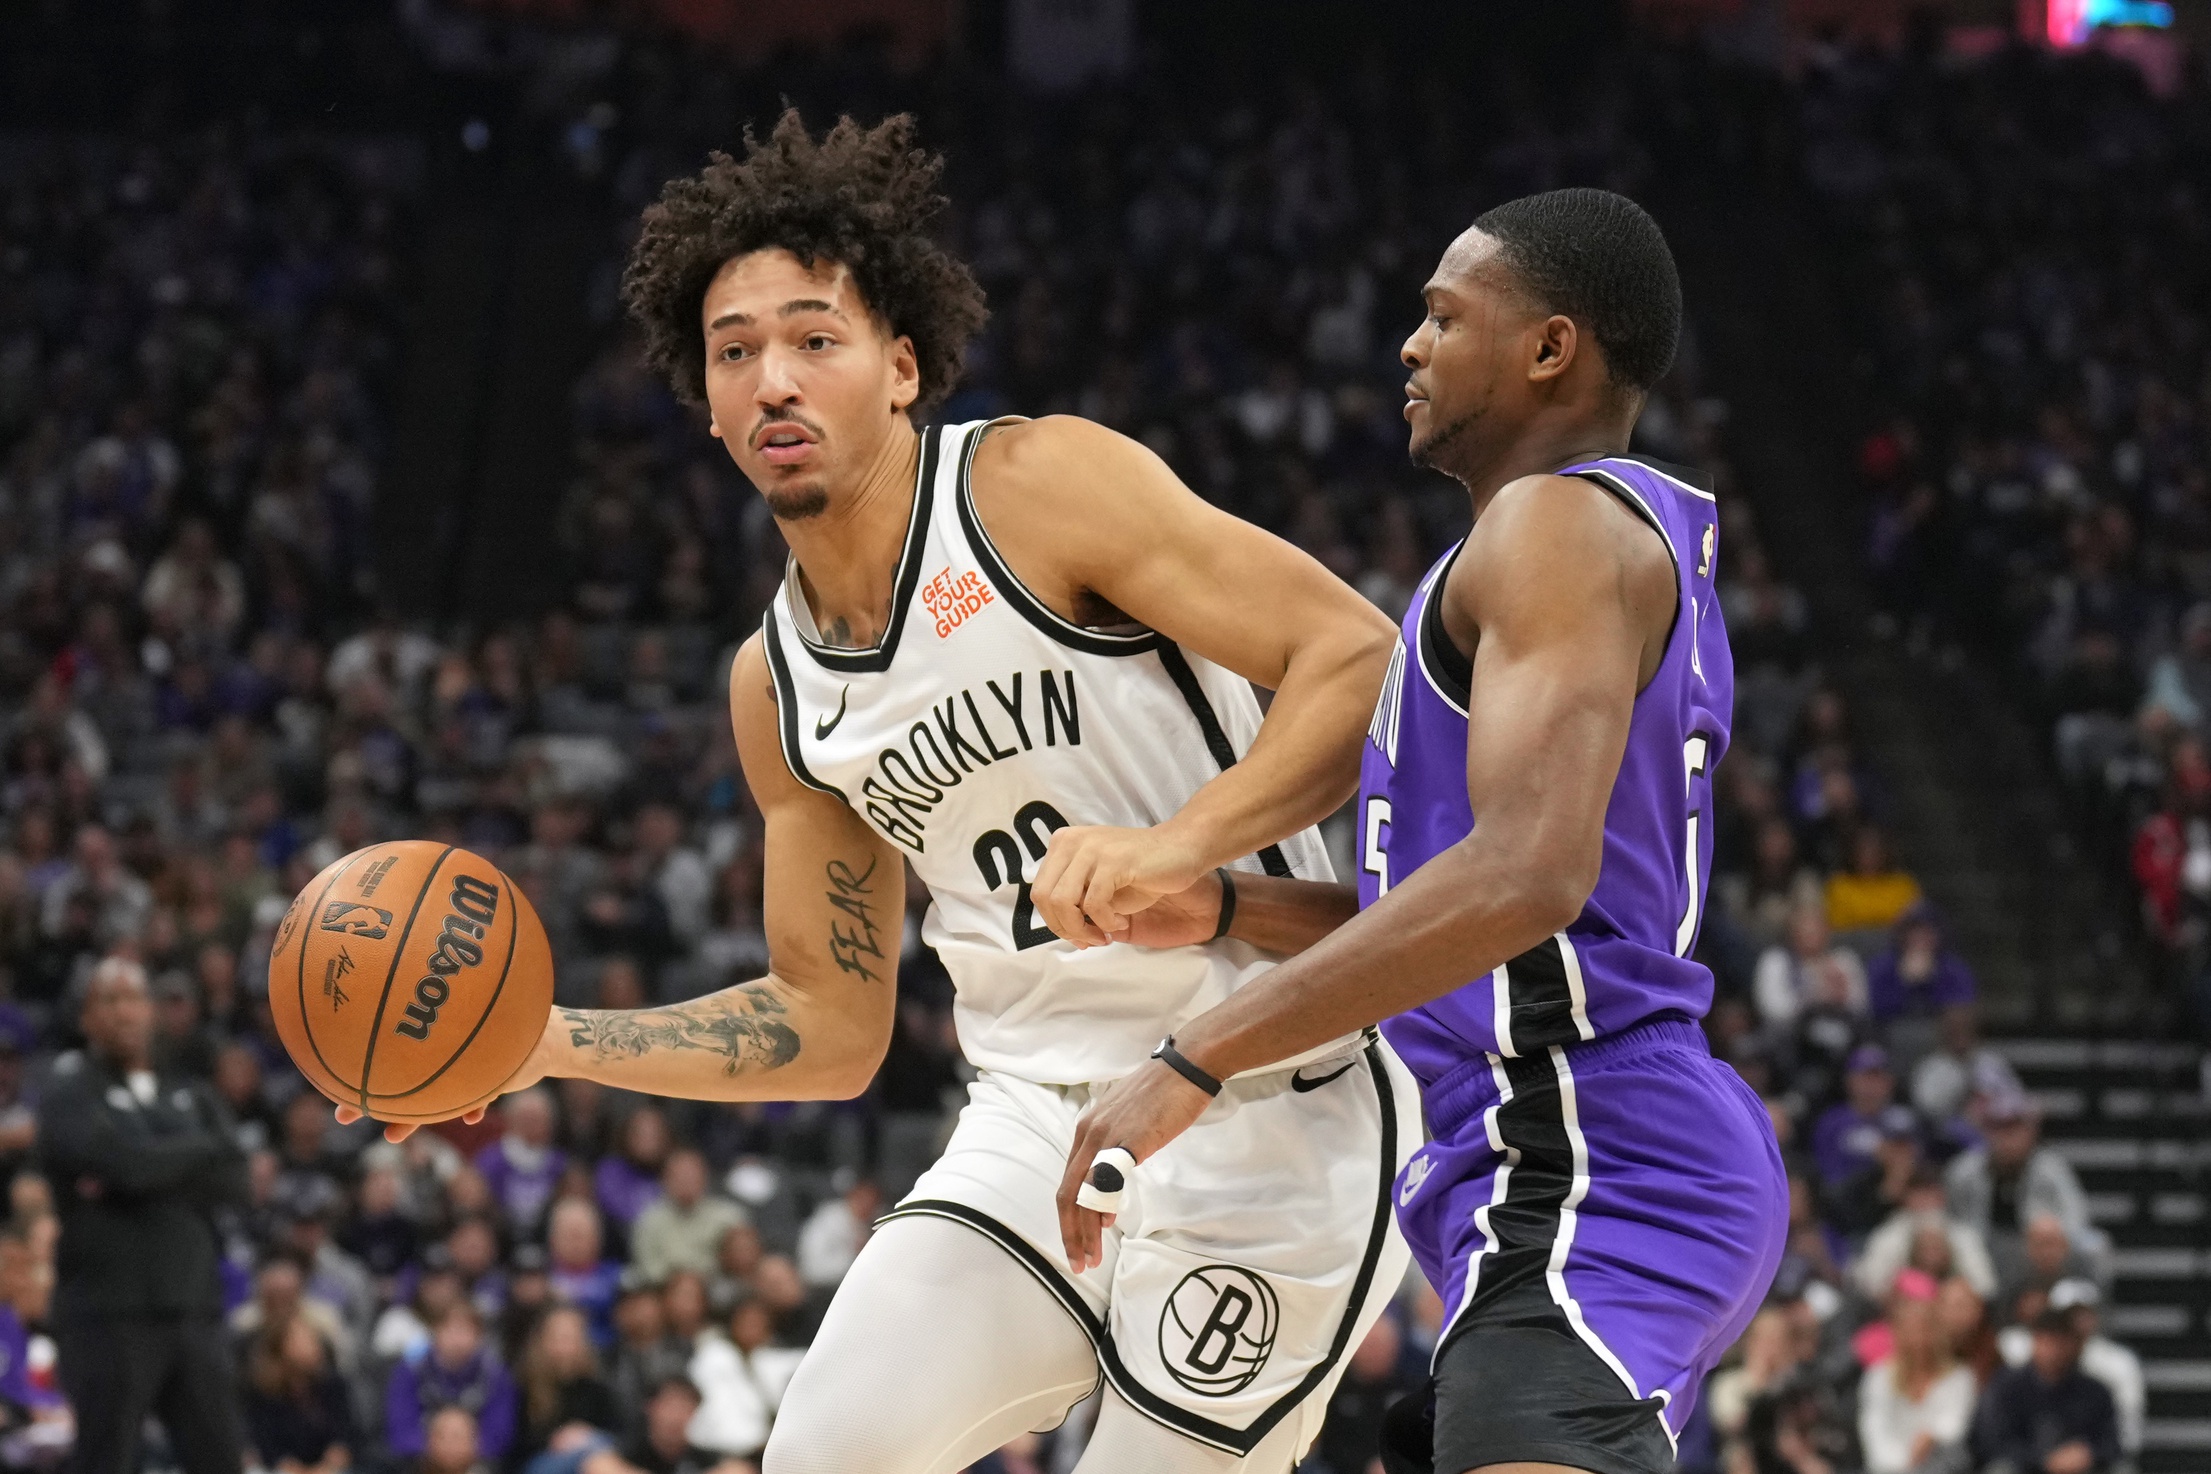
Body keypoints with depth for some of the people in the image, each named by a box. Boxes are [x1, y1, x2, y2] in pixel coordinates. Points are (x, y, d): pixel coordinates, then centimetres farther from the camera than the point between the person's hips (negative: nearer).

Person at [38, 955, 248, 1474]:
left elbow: (232, 1180, 1)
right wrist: (201, 1149, 0)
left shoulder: (191, 1096, 17)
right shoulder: (70, 1093, 1)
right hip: (109, 1317, -5)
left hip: (196, 1313, 5)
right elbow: (123, 1160, -16)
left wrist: (140, 1176, -8)